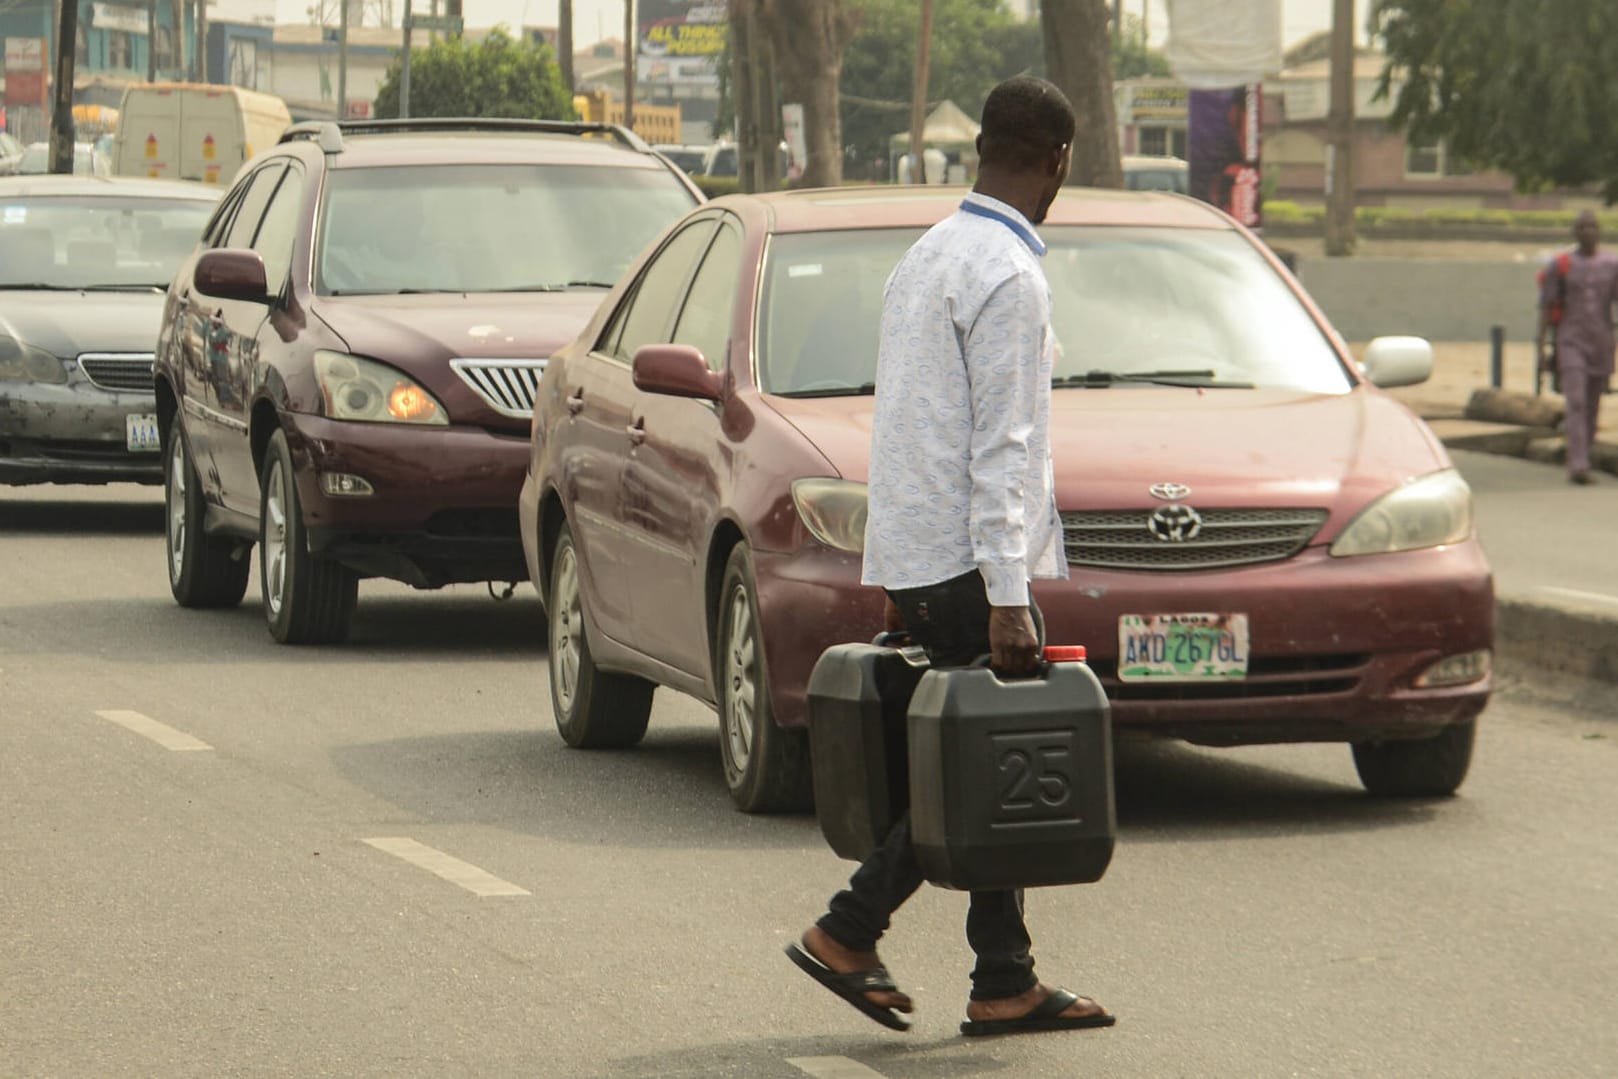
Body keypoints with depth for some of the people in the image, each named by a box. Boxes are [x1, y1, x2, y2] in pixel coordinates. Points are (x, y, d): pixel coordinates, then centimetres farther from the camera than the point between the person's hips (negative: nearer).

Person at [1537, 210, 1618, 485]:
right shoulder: (1560, 265, -1)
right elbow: (1546, 308, 0)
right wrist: (1541, 347, -4)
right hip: (1570, 343, -3)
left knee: (1592, 407, 10)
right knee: (1576, 403, -17)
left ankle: (1577, 464, 25)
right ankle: (1579, 466, -24)